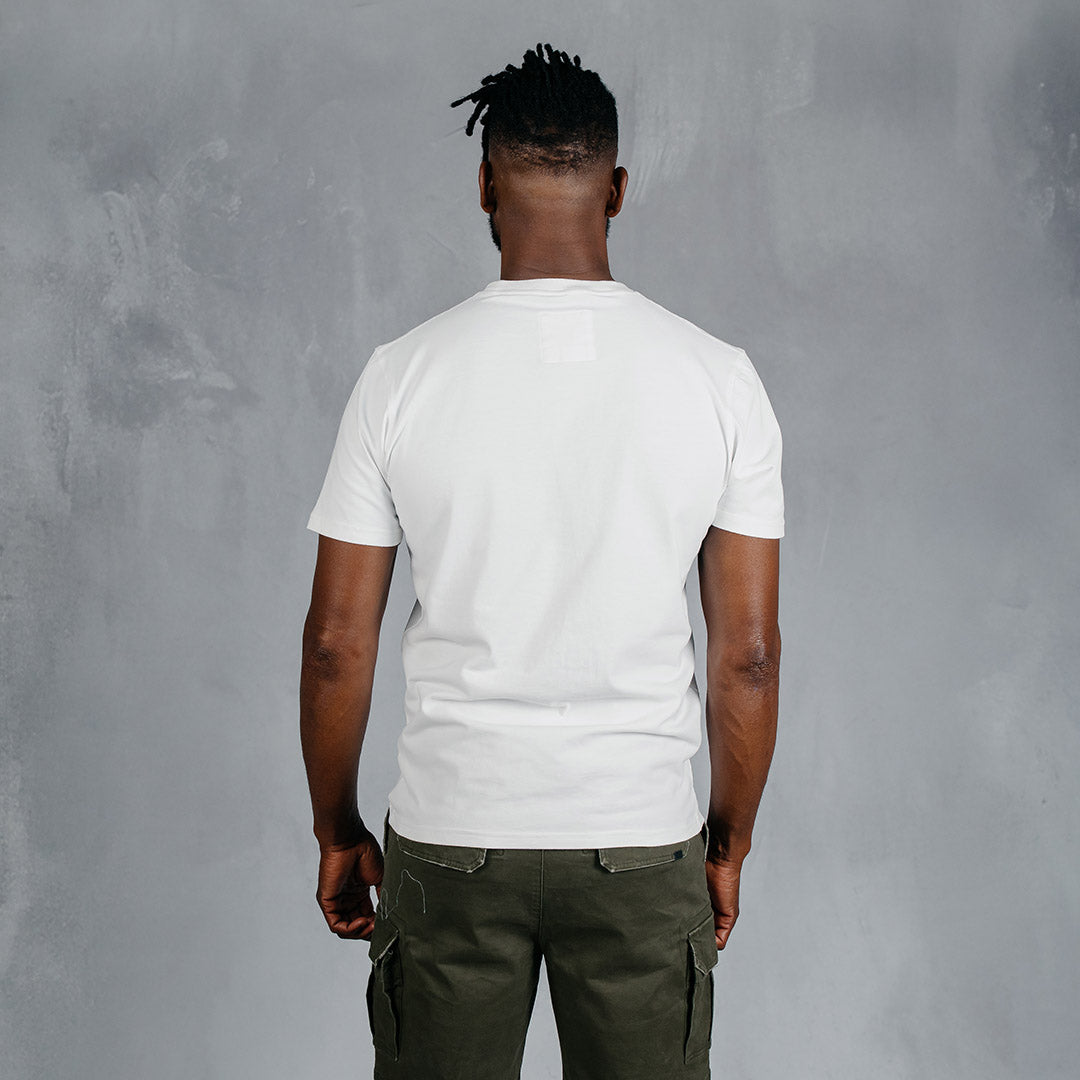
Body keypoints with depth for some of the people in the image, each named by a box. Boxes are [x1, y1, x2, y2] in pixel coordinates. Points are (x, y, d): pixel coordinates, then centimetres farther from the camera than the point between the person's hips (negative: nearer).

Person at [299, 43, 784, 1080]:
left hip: (450, 838, 0)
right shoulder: (718, 376, -6)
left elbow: (336, 643, -4)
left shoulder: (402, 373, -7)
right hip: (643, 839, 1)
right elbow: (748, 653, -5)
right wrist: (729, 842, 9)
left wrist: (337, 833, 9)